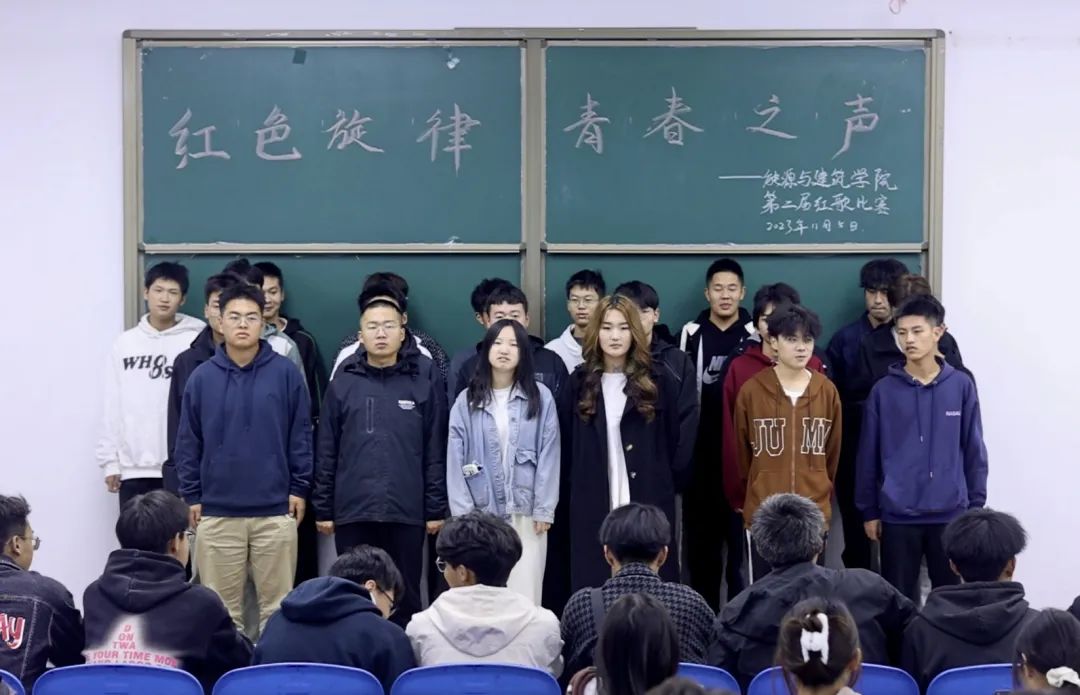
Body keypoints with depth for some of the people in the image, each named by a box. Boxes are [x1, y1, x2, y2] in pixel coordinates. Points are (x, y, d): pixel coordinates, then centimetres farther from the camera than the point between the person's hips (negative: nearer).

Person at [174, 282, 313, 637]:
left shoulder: (286, 373, -1)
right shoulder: (202, 377, 2)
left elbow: (301, 435, 2)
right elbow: (187, 442, 6)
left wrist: (299, 488, 0)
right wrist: (191, 496, 3)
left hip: (275, 510, -1)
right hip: (217, 512, 1)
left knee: (276, 603, 6)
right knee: (222, 607, 8)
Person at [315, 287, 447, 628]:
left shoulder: (425, 378, -1)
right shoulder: (344, 380, 4)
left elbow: (436, 449, 0)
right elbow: (327, 450, 6)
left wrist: (436, 508, -2)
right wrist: (323, 508, 4)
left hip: (407, 511, -1)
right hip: (353, 511, 2)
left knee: (405, 598, 8)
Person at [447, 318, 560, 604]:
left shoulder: (541, 397, 3)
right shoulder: (466, 401, 5)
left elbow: (549, 456, 0)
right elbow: (456, 459, 2)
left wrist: (544, 510, -5)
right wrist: (463, 513, -5)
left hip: (526, 511, -1)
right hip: (481, 512, 1)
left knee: (525, 595, -2)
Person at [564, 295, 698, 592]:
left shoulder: (658, 380, 3)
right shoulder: (580, 382, 7)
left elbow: (678, 437, 6)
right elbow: (567, 444, 9)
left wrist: (671, 480, 1)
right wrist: (576, 487, 5)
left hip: (649, 501, -1)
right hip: (592, 504, 1)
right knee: (595, 586, 1)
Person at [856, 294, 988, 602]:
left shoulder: (962, 386, 0)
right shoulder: (883, 391, -2)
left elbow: (974, 450, 4)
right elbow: (868, 455, 3)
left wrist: (976, 505, 2)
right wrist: (869, 510, 3)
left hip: (951, 514, 1)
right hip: (898, 516, 0)